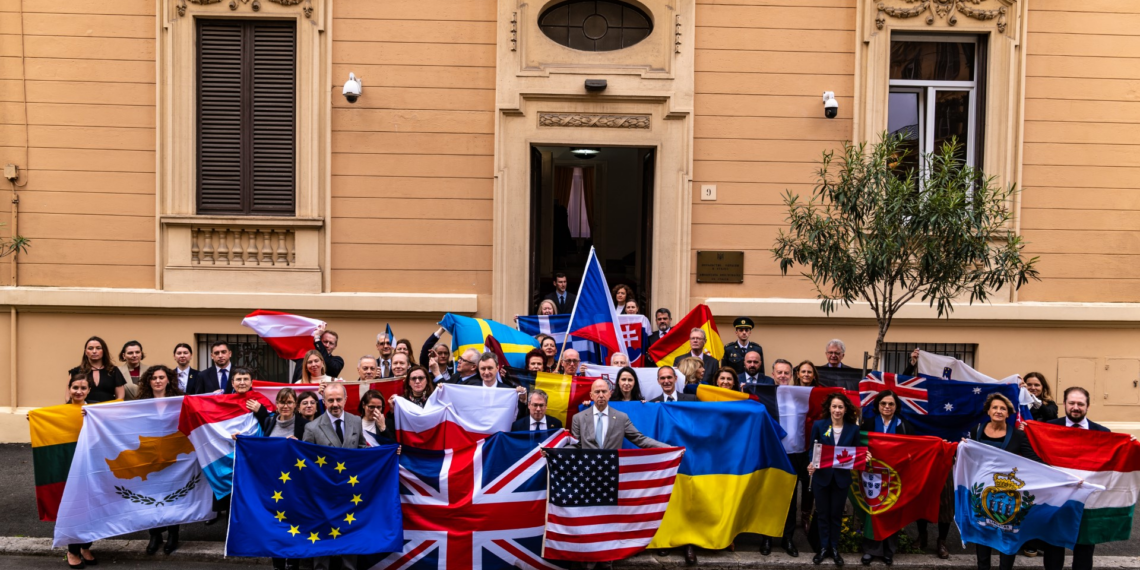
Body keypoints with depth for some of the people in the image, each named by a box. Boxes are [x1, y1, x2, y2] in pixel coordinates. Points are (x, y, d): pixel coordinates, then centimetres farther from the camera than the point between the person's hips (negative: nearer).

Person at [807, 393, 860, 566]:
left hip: (841, 477, 1)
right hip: (822, 476, 0)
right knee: (822, 513, 8)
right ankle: (823, 548, 20)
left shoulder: (853, 429, -1)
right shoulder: (818, 425, -4)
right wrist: (811, 465, -19)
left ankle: (834, 548, 23)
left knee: (836, 514, 11)